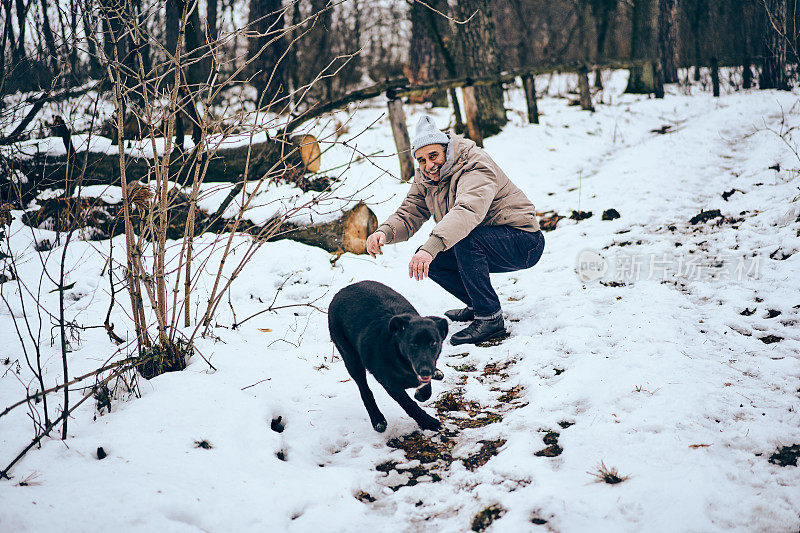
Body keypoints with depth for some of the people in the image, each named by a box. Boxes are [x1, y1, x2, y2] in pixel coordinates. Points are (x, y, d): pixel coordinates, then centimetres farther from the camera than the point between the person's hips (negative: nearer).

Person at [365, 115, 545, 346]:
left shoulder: (476, 168, -25)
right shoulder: (425, 179, 3)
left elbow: (468, 210, -44)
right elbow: (408, 215, 0)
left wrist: (431, 246, -58)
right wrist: (385, 232, -24)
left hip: (525, 243, -9)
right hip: (481, 248, 9)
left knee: (465, 240, -34)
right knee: (428, 259, -5)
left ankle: (490, 317, -24)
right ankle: (479, 304, 11)